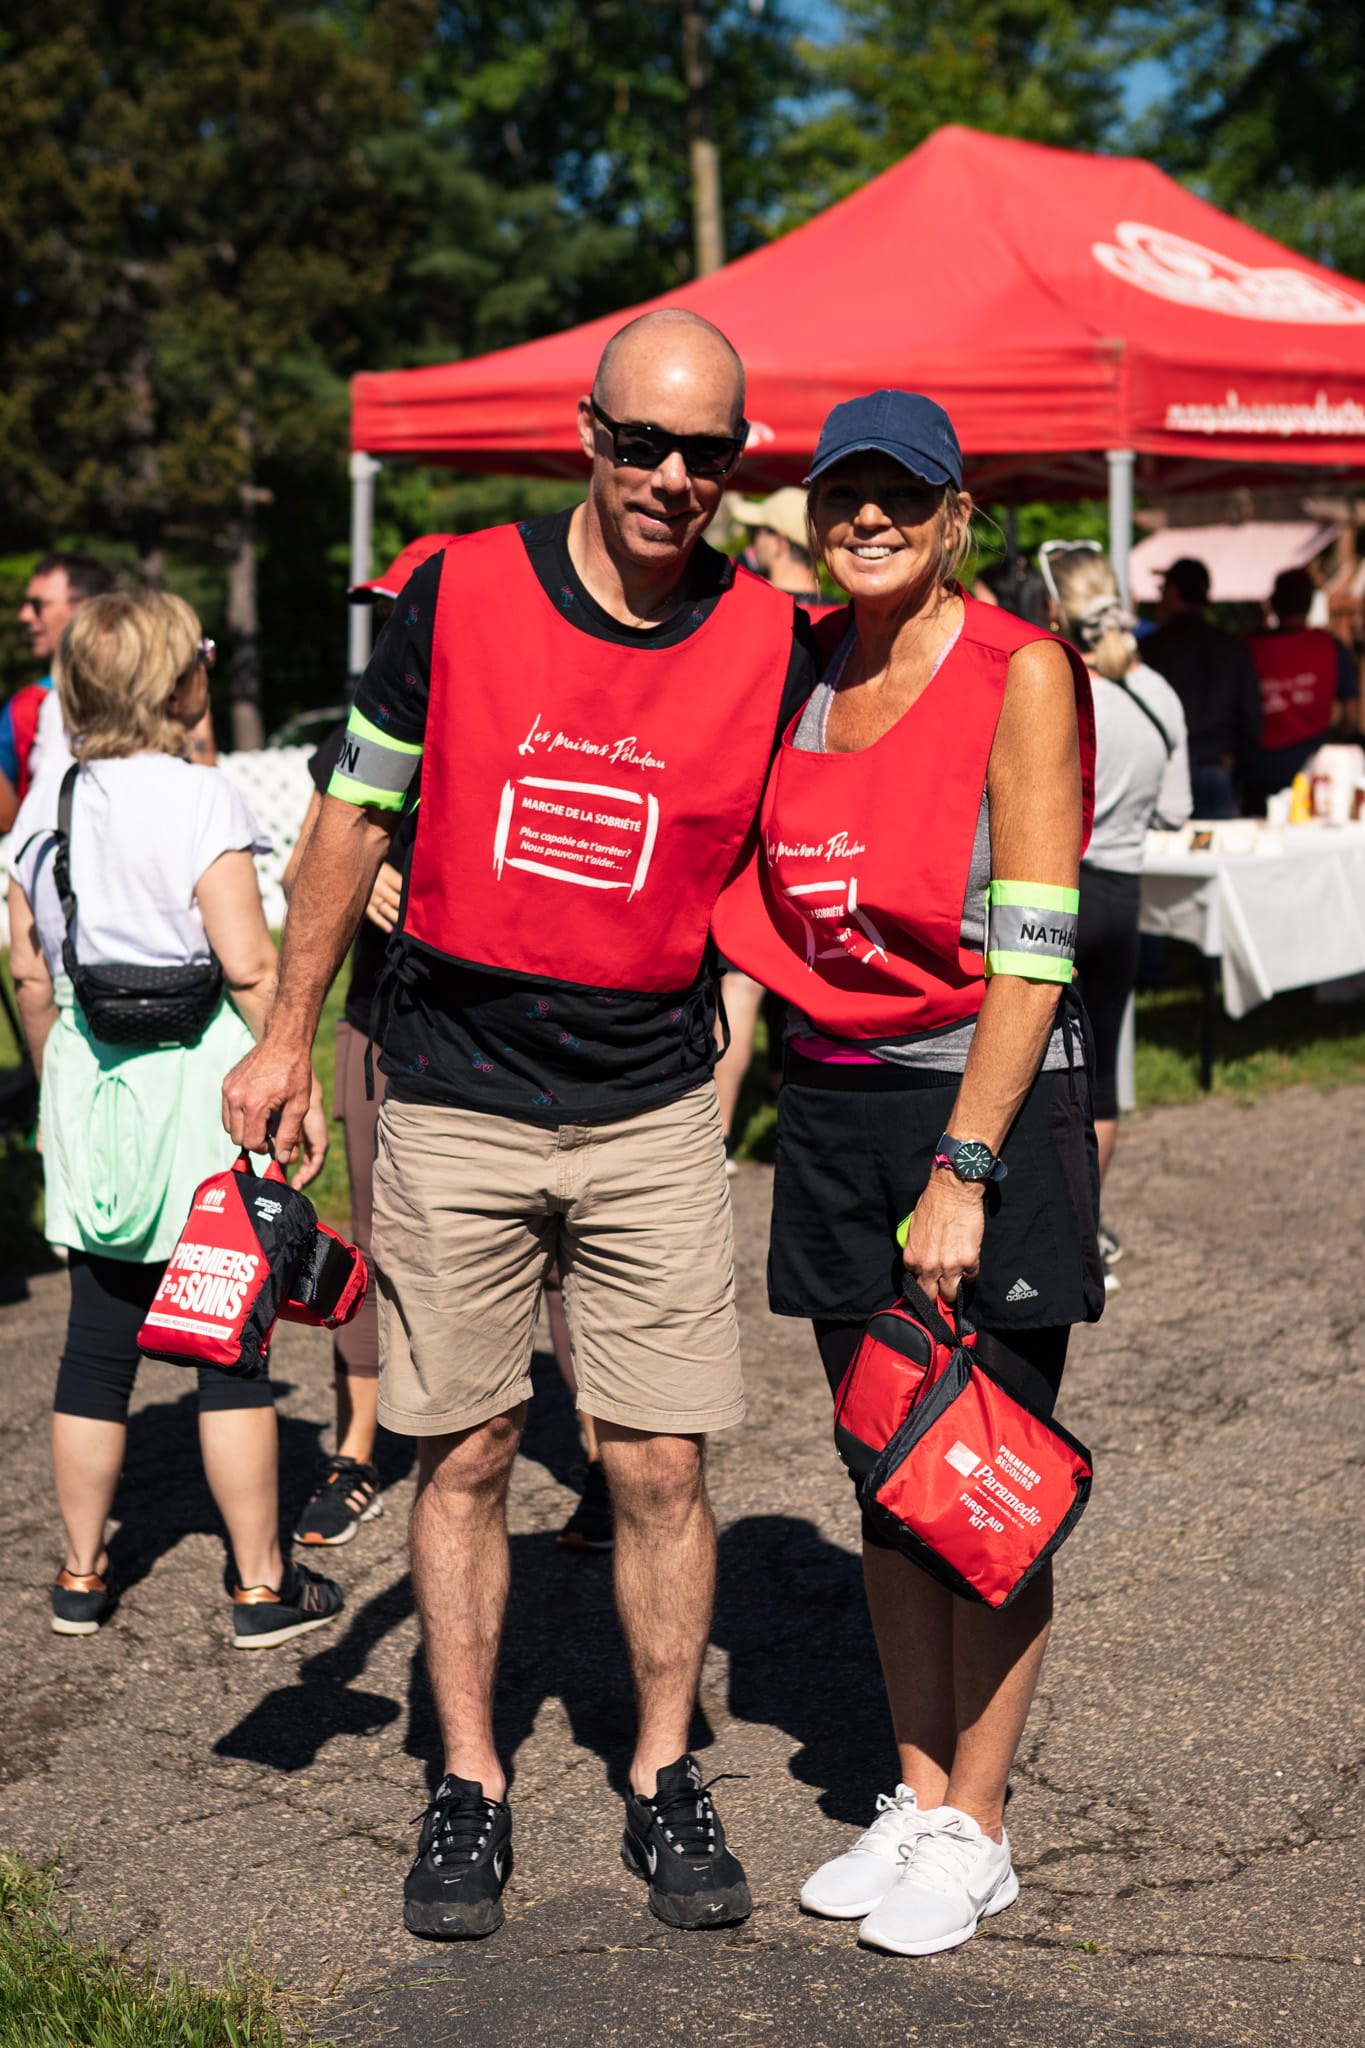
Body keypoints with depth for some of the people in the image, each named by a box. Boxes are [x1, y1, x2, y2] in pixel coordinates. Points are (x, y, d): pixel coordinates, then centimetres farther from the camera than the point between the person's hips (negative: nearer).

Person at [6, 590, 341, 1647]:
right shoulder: (199, 798, -12)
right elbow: (250, 968, -15)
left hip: (88, 1081, 5)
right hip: (201, 1083, -5)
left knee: (99, 1342, 13)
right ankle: (263, 1586, 11)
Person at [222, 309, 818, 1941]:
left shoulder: (773, 640, -3)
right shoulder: (458, 594, -4)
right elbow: (358, 815, 6)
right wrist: (286, 1033, 6)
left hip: (653, 1111, 0)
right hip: (453, 1101, 0)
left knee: (662, 1464, 2)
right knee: (462, 1455, 6)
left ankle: (664, 1779, 19)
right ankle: (468, 1788, 19)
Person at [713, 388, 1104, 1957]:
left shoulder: (1017, 673, -9)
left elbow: (1035, 946, -15)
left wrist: (963, 1169, -19)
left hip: (989, 1101, -5)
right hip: (833, 1104, 6)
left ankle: (975, 1828, 14)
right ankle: (916, 1795, 24)